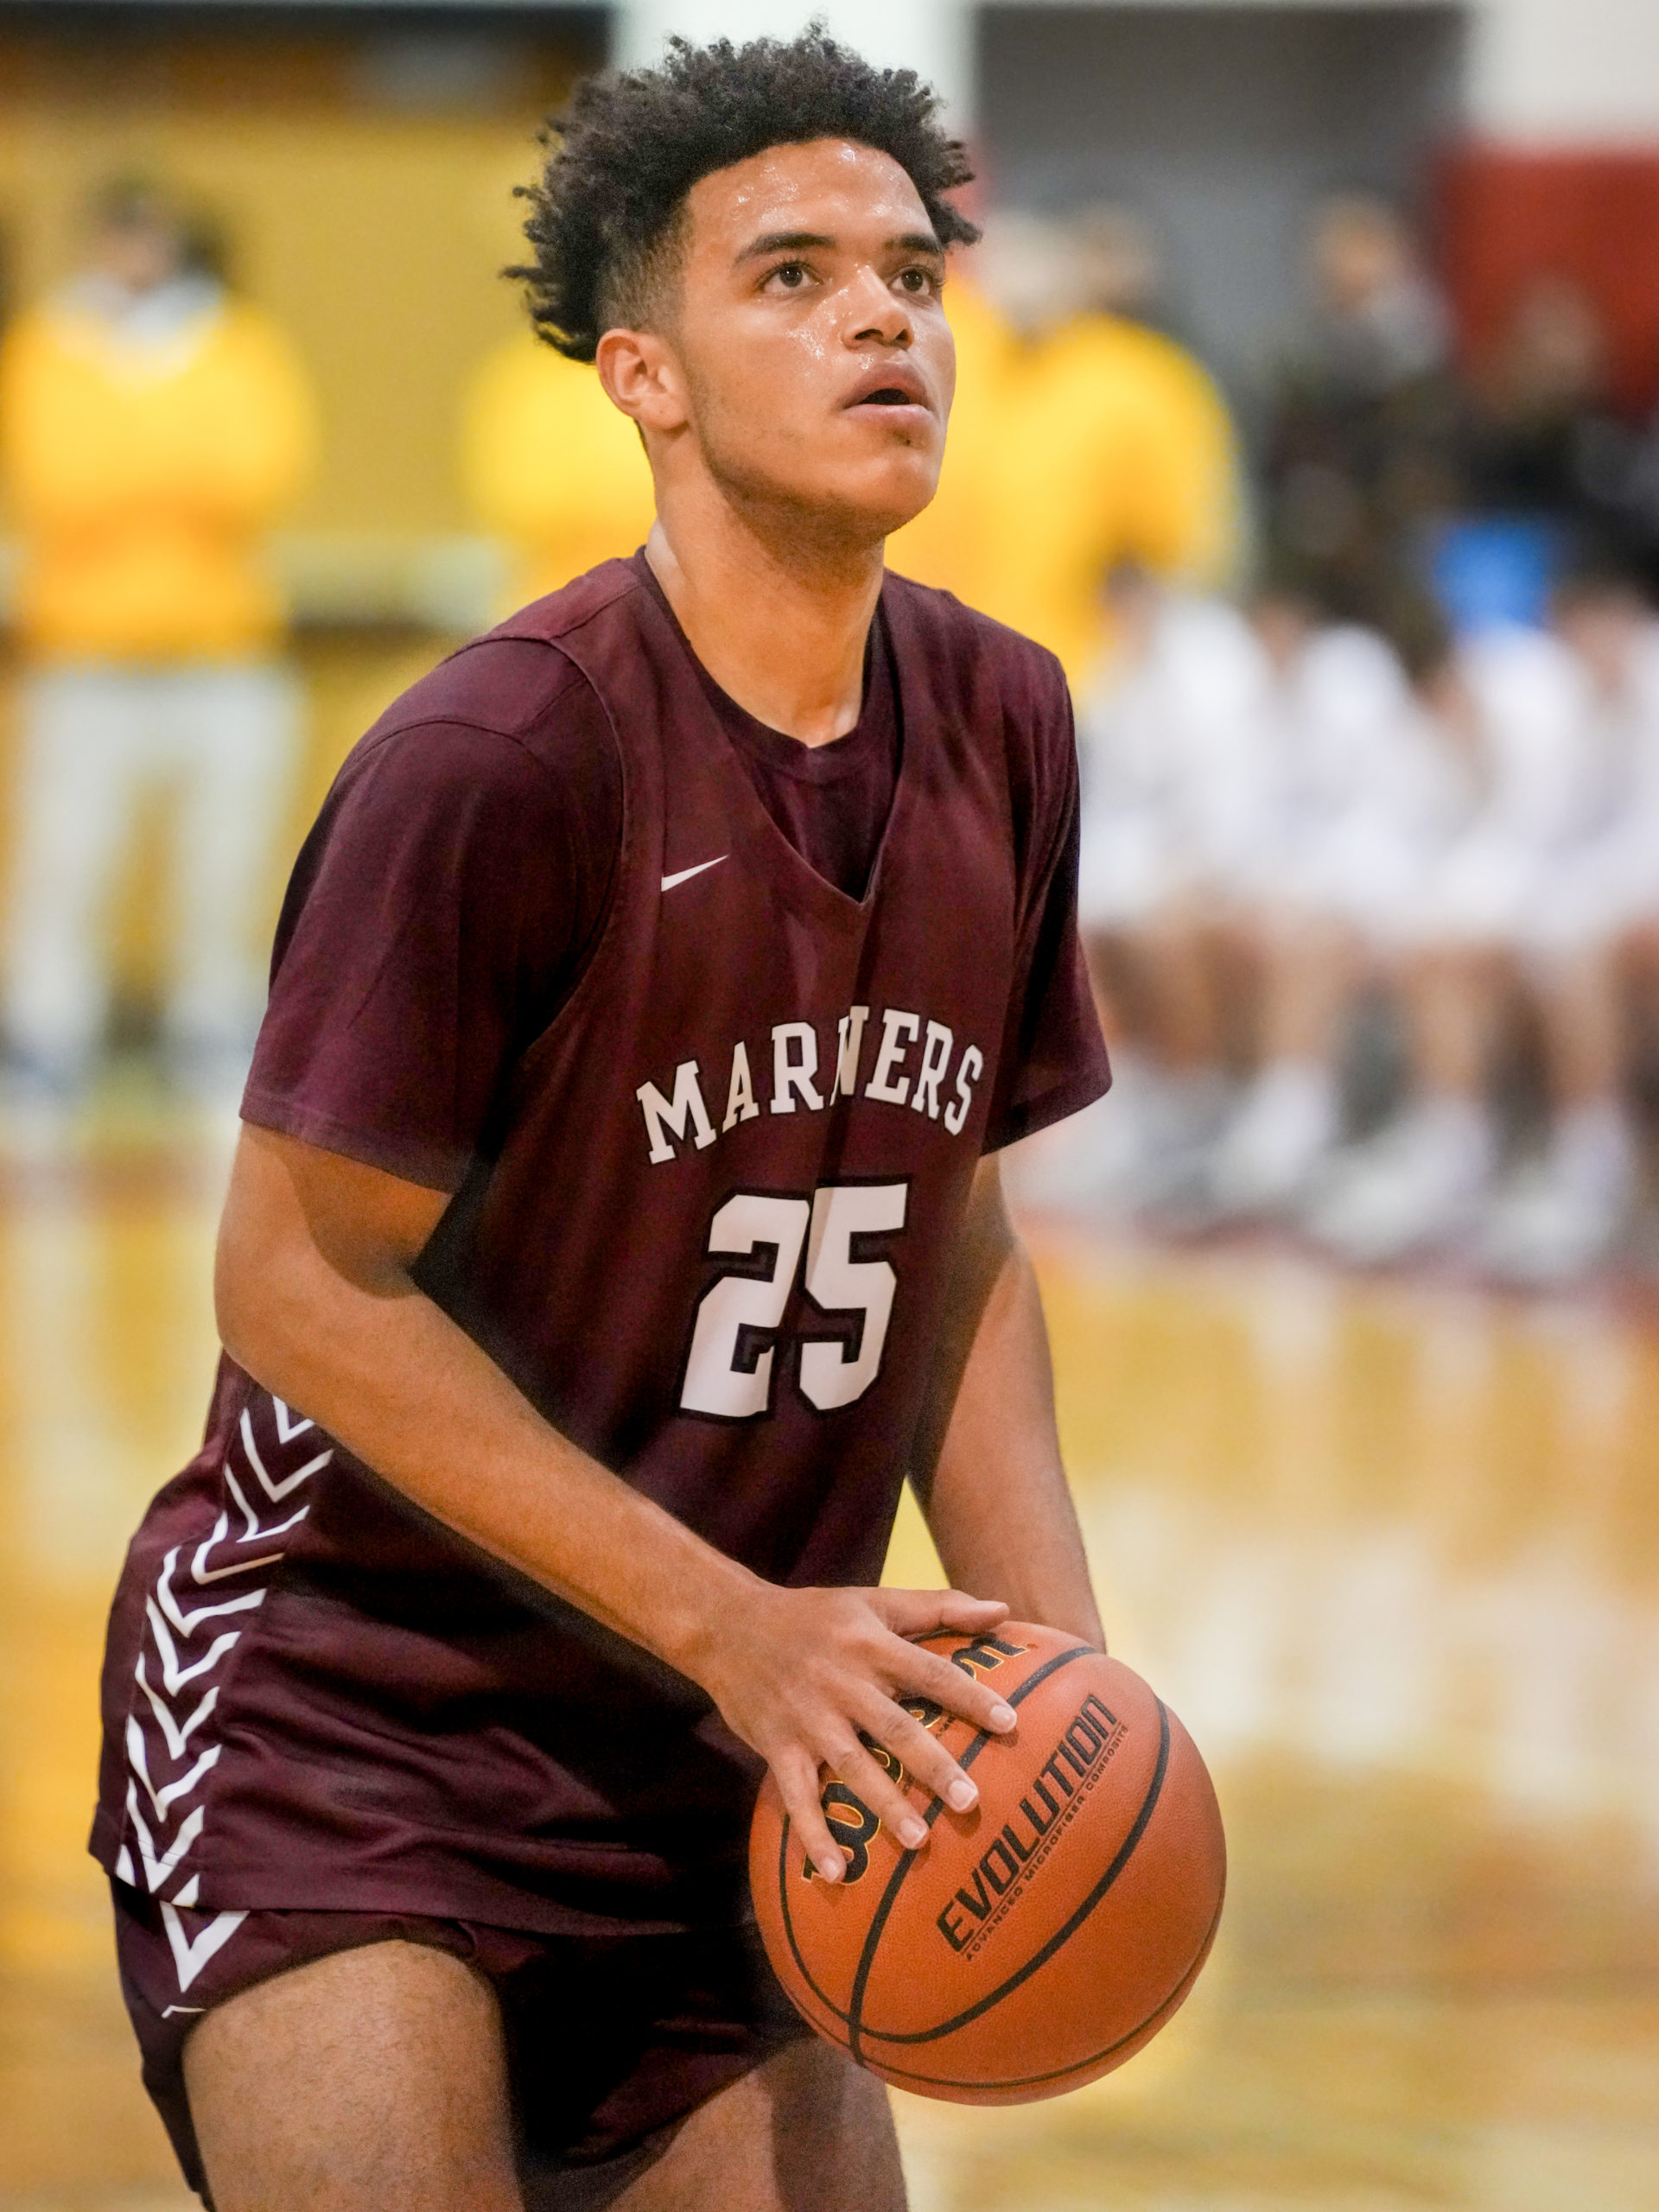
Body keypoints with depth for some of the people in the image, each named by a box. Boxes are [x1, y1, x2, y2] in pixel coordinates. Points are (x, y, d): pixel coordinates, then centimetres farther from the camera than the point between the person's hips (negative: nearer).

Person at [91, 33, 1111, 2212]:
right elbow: (302, 1282, -17)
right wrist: (732, 1625, -20)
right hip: (337, 1713, -7)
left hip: (713, 1781, 7)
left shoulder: (999, 726, 3)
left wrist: (1055, 1661, -1)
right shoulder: (500, 758, -19)